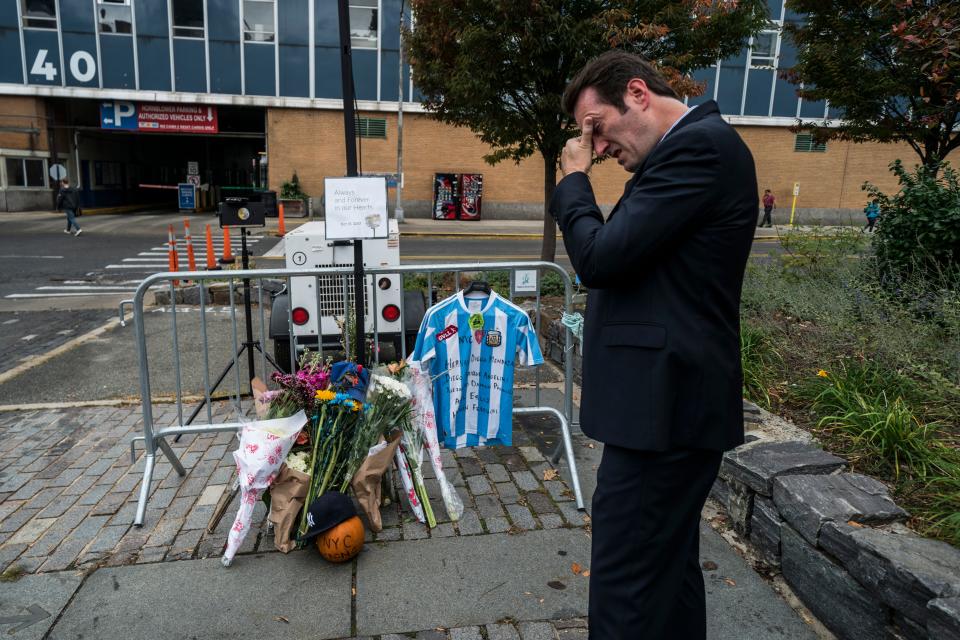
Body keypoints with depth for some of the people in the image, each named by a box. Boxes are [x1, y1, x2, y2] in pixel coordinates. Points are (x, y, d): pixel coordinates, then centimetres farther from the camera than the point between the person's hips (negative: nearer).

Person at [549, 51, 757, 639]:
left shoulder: (700, 143, -15)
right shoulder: (695, 146, 16)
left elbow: (600, 258, -19)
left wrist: (574, 180, -6)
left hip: (664, 405, -11)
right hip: (672, 398, 11)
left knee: (625, 587, 1)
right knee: (669, 568, 23)